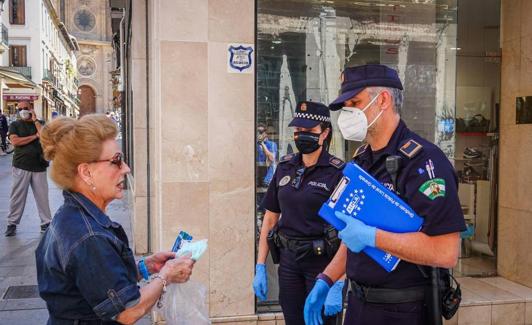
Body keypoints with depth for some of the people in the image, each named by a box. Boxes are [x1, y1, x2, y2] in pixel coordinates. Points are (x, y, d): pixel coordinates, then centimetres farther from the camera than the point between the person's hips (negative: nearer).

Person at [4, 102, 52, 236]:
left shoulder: (39, 123, 10)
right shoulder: (15, 125, 6)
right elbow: (15, 141, -11)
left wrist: (34, 120, -7)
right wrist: (35, 136, -9)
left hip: (39, 166, 1)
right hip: (21, 166, -1)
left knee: (42, 196, 2)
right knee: (17, 196, 1)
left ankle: (46, 222, 10)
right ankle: (12, 223, 10)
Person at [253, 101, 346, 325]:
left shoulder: (338, 172, -12)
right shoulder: (285, 167, 4)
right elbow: (270, 219, 8)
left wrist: (337, 285, -19)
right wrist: (260, 268, 5)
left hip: (322, 262, -4)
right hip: (288, 260, 5)